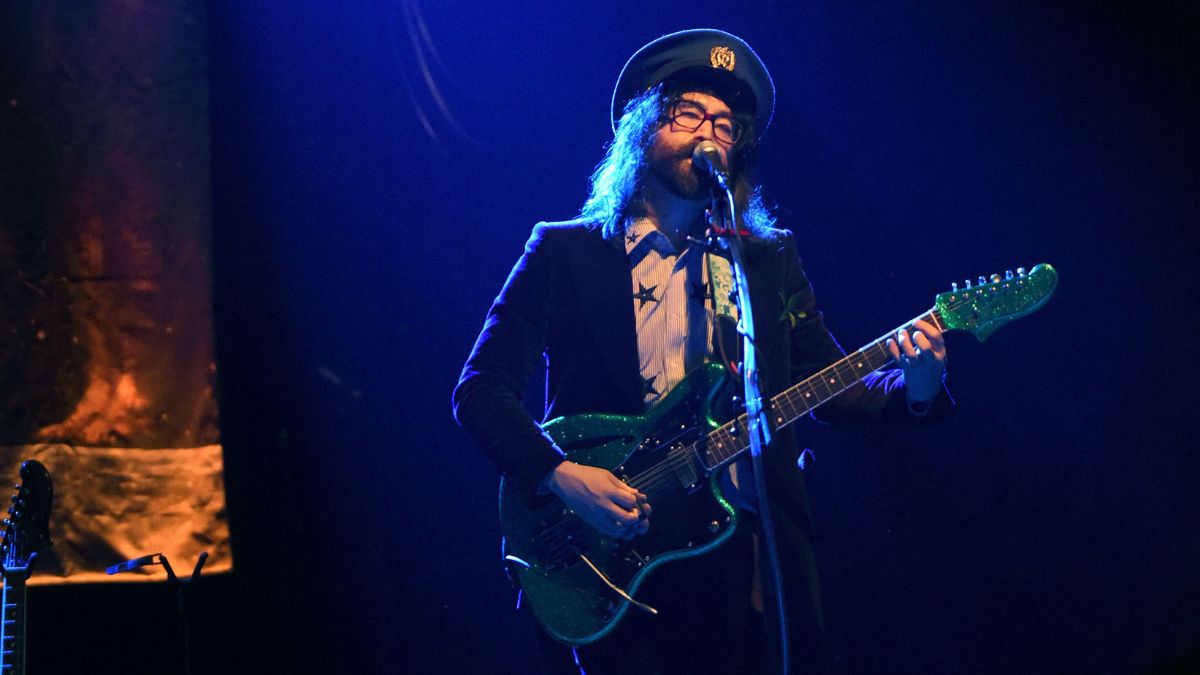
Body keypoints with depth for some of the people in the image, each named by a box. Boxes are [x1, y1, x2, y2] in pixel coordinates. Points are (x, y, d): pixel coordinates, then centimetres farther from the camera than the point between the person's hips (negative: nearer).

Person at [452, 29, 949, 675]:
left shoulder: (772, 260, 14)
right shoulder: (564, 251, 5)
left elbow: (833, 390, 9)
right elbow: (480, 388, -1)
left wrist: (911, 386, -13)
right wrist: (560, 475, -16)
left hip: (742, 558, 3)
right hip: (610, 563, -2)